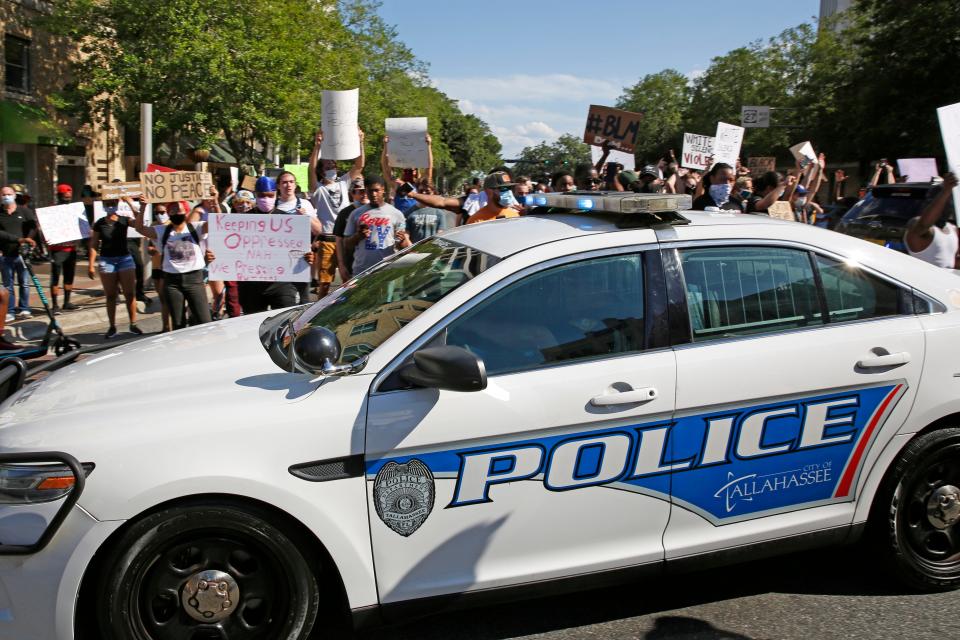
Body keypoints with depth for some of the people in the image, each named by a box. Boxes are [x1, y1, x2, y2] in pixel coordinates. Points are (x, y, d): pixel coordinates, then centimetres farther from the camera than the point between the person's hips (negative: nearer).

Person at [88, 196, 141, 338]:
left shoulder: (124, 221, 1)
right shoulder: (99, 224, 2)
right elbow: (94, 245, 3)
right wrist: (91, 265, -2)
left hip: (125, 258, 0)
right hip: (106, 261, 0)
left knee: (130, 294, 0)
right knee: (110, 296, 5)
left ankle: (133, 324, 9)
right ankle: (112, 327, 12)